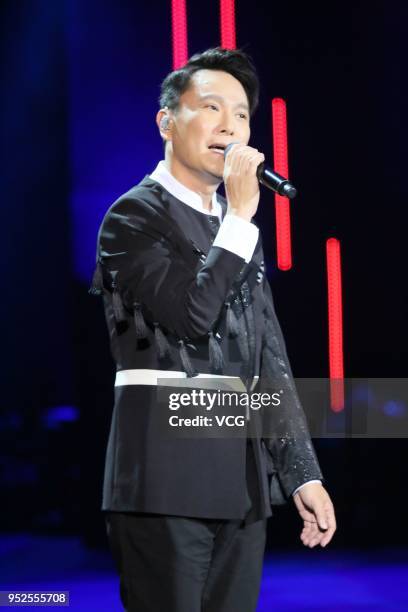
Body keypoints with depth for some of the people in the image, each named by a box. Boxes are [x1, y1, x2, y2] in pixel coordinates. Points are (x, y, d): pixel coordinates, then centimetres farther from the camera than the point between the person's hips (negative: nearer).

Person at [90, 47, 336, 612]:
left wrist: (301, 473, 10)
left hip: (245, 476, 7)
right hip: (167, 466, -7)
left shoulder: (238, 230, 18)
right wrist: (239, 217, -11)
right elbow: (193, 314, -18)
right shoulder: (134, 215, -3)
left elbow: (270, 359, 16)